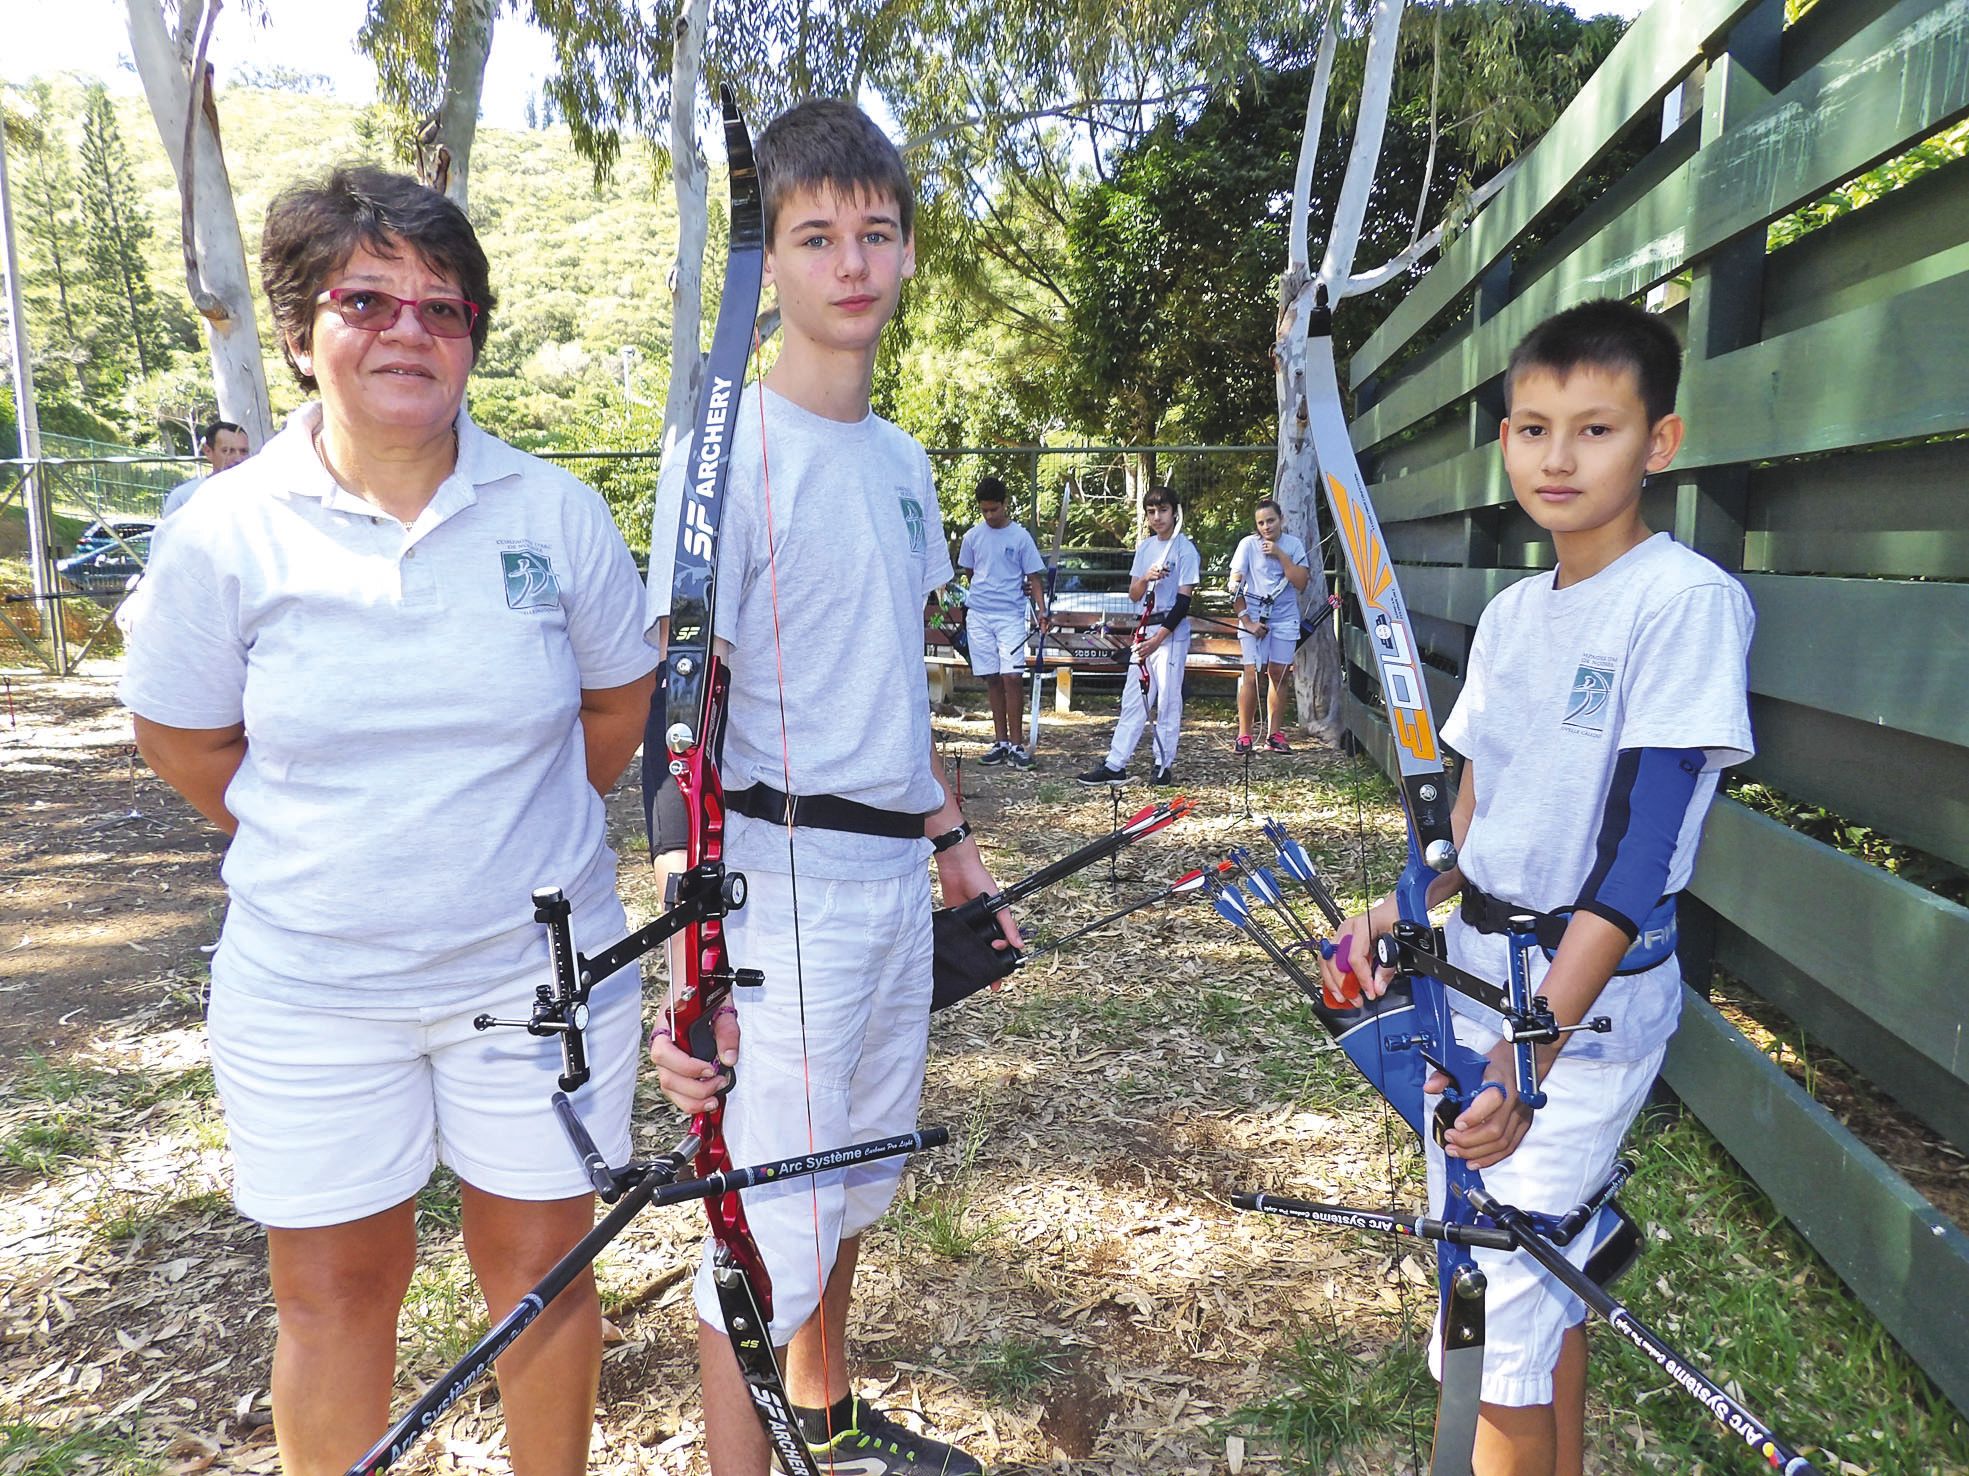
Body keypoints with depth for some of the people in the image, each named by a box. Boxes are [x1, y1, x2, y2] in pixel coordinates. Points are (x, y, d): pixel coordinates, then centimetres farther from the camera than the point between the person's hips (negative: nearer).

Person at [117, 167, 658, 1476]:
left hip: (536, 967, 1)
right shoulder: (231, 530, -6)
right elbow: (183, 739, 5)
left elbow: (618, 703, 7)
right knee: (336, 1290, 13)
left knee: (541, 1259, 15)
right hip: (308, 987, 0)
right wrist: (339, 849, 7)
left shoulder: (556, 511, -6)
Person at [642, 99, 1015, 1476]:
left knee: (853, 1184, 23)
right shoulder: (731, 451, -13)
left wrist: (953, 841, 19)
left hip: (896, 880, 8)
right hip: (786, 882, -8)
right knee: (770, 1222, 3)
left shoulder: (903, 459, 11)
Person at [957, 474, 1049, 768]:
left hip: (1011, 615, -3)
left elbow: (1034, 577, 0)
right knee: (992, 678, 6)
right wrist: (985, 590, 9)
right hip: (979, 615, 3)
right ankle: (1000, 741, 13)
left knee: (1012, 677, -10)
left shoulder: (1020, 537, -1)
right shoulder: (973, 536, 7)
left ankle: (1015, 744, -5)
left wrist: (1041, 610, -11)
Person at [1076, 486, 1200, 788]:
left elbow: (1183, 601, -12)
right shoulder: (1145, 547, 12)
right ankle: (1115, 765, 3)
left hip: (1172, 631, -6)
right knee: (1132, 700, 4)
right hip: (1145, 629, 6)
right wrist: (1147, 577, -11)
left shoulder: (1185, 548, -7)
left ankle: (1164, 765, 7)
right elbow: (1134, 594, 11)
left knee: (1167, 701, -2)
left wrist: (1158, 638, -16)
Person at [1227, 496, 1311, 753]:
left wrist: (1280, 555, -15)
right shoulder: (1248, 544, -5)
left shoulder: (1294, 545, 1)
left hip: (1285, 620, 3)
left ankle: (1274, 734, 12)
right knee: (1252, 675, -9)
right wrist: (1247, 621, -10)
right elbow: (1235, 587, -6)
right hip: (1254, 619, -2)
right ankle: (1244, 735, -3)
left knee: (1278, 674, 5)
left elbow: (1301, 582, -9)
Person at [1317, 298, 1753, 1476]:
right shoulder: (1513, 613, 7)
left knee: (1500, 1305, -2)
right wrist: (1404, 907, -4)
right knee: (1531, 1269, 18)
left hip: (1590, 998, -7)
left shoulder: (1688, 602, -15)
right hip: (1481, 971, 7)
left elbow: (1635, 859, -22)